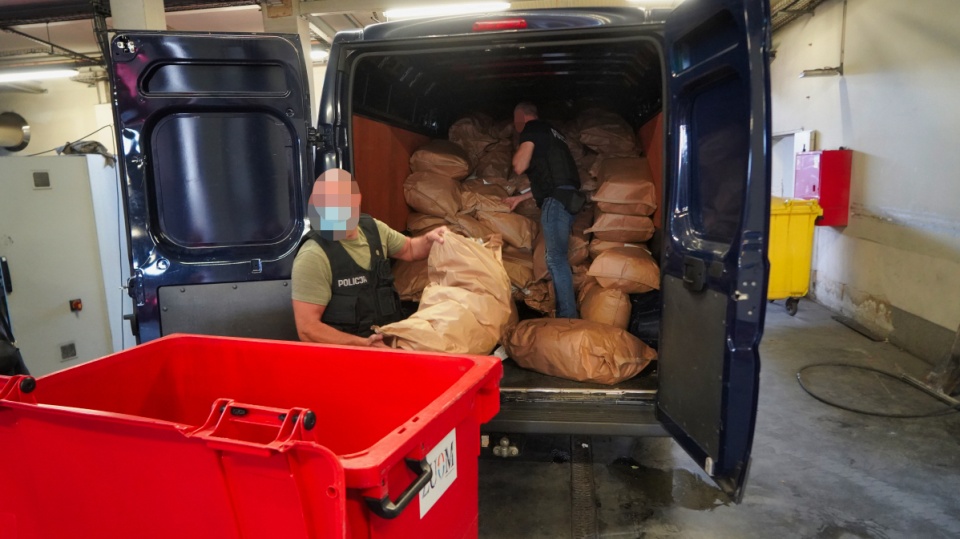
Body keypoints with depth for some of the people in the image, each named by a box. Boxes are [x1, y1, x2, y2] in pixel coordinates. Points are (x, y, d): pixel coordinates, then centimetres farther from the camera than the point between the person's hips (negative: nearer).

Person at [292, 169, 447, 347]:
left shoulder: (372, 228, 4)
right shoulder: (313, 257, -15)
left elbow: (409, 249, 24)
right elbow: (307, 329, -16)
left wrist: (429, 238, 3)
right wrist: (364, 344, -22)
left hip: (390, 340, 7)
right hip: (345, 352, -6)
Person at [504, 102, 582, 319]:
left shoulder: (531, 129, 2)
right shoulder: (551, 132, 29)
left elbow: (519, 166, -8)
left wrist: (518, 152, 14)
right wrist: (521, 197, 33)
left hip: (556, 200, -9)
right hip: (568, 198, 9)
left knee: (556, 259, -10)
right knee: (557, 258, 11)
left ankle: (568, 316, -11)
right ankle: (567, 312, 13)